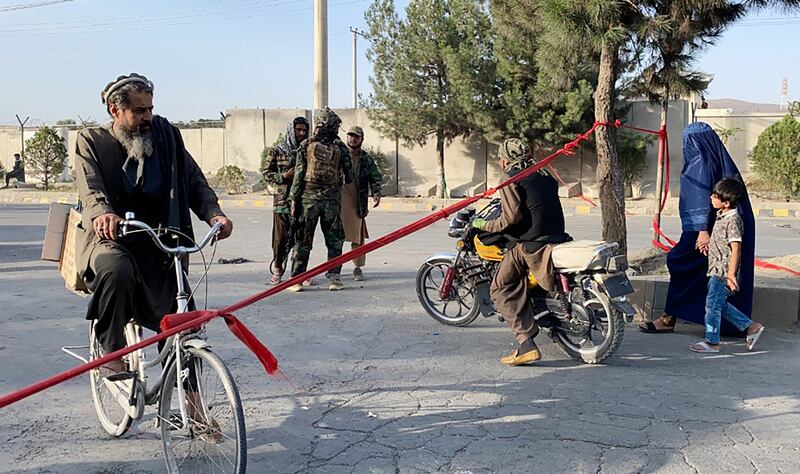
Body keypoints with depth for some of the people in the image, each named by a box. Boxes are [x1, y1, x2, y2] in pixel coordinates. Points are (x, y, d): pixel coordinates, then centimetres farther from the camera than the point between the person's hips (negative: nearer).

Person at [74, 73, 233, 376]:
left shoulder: (166, 137, 8)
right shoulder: (90, 141, 2)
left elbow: (195, 181, 3)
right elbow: (90, 188, -14)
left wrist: (213, 213, -18)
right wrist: (103, 215, -38)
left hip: (155, 245, 3)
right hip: (107, 238, -3)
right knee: (117, 271, -38)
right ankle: (113, 354, -18)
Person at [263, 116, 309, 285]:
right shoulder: (277, 151, 5)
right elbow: (267, 173, 5)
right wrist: (284, 176, -9)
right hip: (282, 200, -1)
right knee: (280, 238, 2)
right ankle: (276, 272, 12)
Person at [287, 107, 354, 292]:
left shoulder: (306, 145, -1)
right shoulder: (340, 147, 0)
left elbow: (299, 174, -2)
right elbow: (350, 175, 4)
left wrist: (294, 199, 2)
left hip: (309, 198, 0)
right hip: (332, 199, 0)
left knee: (303, 240, 5)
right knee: (334, 240, 9)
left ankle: (296, 278, 5)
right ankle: (334, 277, 7)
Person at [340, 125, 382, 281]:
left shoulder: (366, 159, 11)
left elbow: (375, 177, 9)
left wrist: (376, 193, -9)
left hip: (357, 204, 1)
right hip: (337, 202, -1)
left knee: (358, 236, 1)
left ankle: (358, 267, 12)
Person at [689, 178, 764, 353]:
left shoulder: (733, 220, -19)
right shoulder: (721, 216, 10)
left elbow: (736, 249, -21)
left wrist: (731, 275, -24)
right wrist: (709, 245, 9)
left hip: (723, 271, -10)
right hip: (716, 270, 10)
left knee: (712, 304, -2)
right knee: (720, 304, 16)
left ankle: (712, 342, 8)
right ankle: (751, 327, 25)